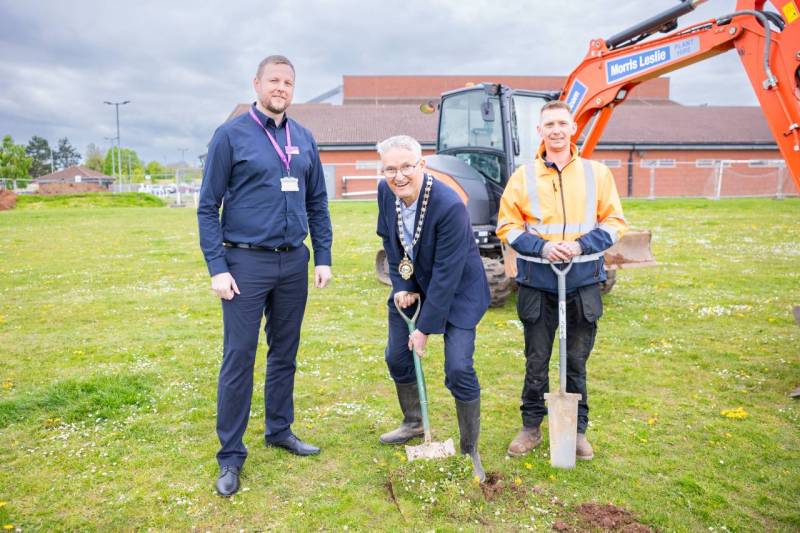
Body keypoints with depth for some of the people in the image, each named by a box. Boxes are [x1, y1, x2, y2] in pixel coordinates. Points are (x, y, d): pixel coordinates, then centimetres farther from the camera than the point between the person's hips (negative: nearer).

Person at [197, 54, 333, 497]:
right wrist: (217, 268, -11)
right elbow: (208, 207, -5)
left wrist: (323, 257, 7)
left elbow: (317, 203, 13)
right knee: (238, 357, -1)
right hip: (246, 263, -4)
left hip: (294, 262, 5)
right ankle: (231, 455, 11)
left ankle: (280, 429, 30)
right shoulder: (230, 135, -4)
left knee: (285, 352, 14)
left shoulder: (304, 139, 9)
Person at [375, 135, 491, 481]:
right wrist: (401, 287, -6)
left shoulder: (450, 206, -32)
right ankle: (413, 423, 38)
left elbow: (447, 274, -28)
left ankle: (470, 451, 10)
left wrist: (426, 327, -22)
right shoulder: (386, 192, -12)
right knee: (397, 358, 12)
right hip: (412, 285, 7)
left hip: (457, 290, -6)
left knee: (459, 369, -11)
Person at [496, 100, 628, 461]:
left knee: (577, 362, 12)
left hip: (583, 282, 1)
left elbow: (614, 221, 4)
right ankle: (531, 427, 27)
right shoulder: (523, 176, 1)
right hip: (537, 284, 0)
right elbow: (507, 226, 1)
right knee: (536, 361, 10)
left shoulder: (596, 173, 3)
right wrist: (541, 246, -15)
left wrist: (582, 245, -14)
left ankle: (578, 429, 29)